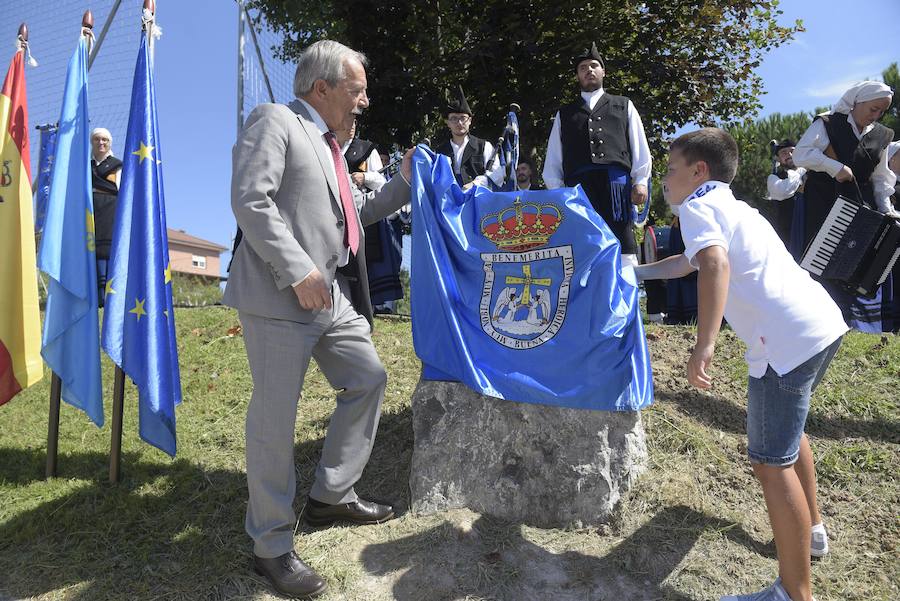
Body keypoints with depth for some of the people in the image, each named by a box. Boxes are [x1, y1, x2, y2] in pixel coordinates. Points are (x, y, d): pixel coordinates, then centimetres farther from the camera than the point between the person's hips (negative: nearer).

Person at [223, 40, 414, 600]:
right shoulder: (274, 121, -5)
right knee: (275, 419, -2)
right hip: (281, 298, -10)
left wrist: (404, 184, 20)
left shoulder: (329, 145, 23)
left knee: (369, 380, 14)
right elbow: (250, 201, -17)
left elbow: (354, 212, 28)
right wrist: (298, 271, -21)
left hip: (333, 296, 10)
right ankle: (272, 546, 14)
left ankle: (331, 495, 30)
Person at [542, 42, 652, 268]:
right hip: (577, 186, 1)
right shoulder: (564, 114, 25)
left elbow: (640, 149, 15)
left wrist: (640, 182, 1)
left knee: (624, 254, -11)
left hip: (616, 184, 0)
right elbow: (553, 160, 17)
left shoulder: (624, 106, 24)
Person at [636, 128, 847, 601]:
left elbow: (715, 263, -25)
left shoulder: (696, 206, -3)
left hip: (787, 340, -10)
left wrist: (703, 345, -32)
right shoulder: (731, 206, 26)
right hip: (824, 322, 10)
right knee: (787, 429, 30)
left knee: (771, 462, -3)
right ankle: (810, 529, 46)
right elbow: (688, 261, 41)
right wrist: (635, 271, 50)